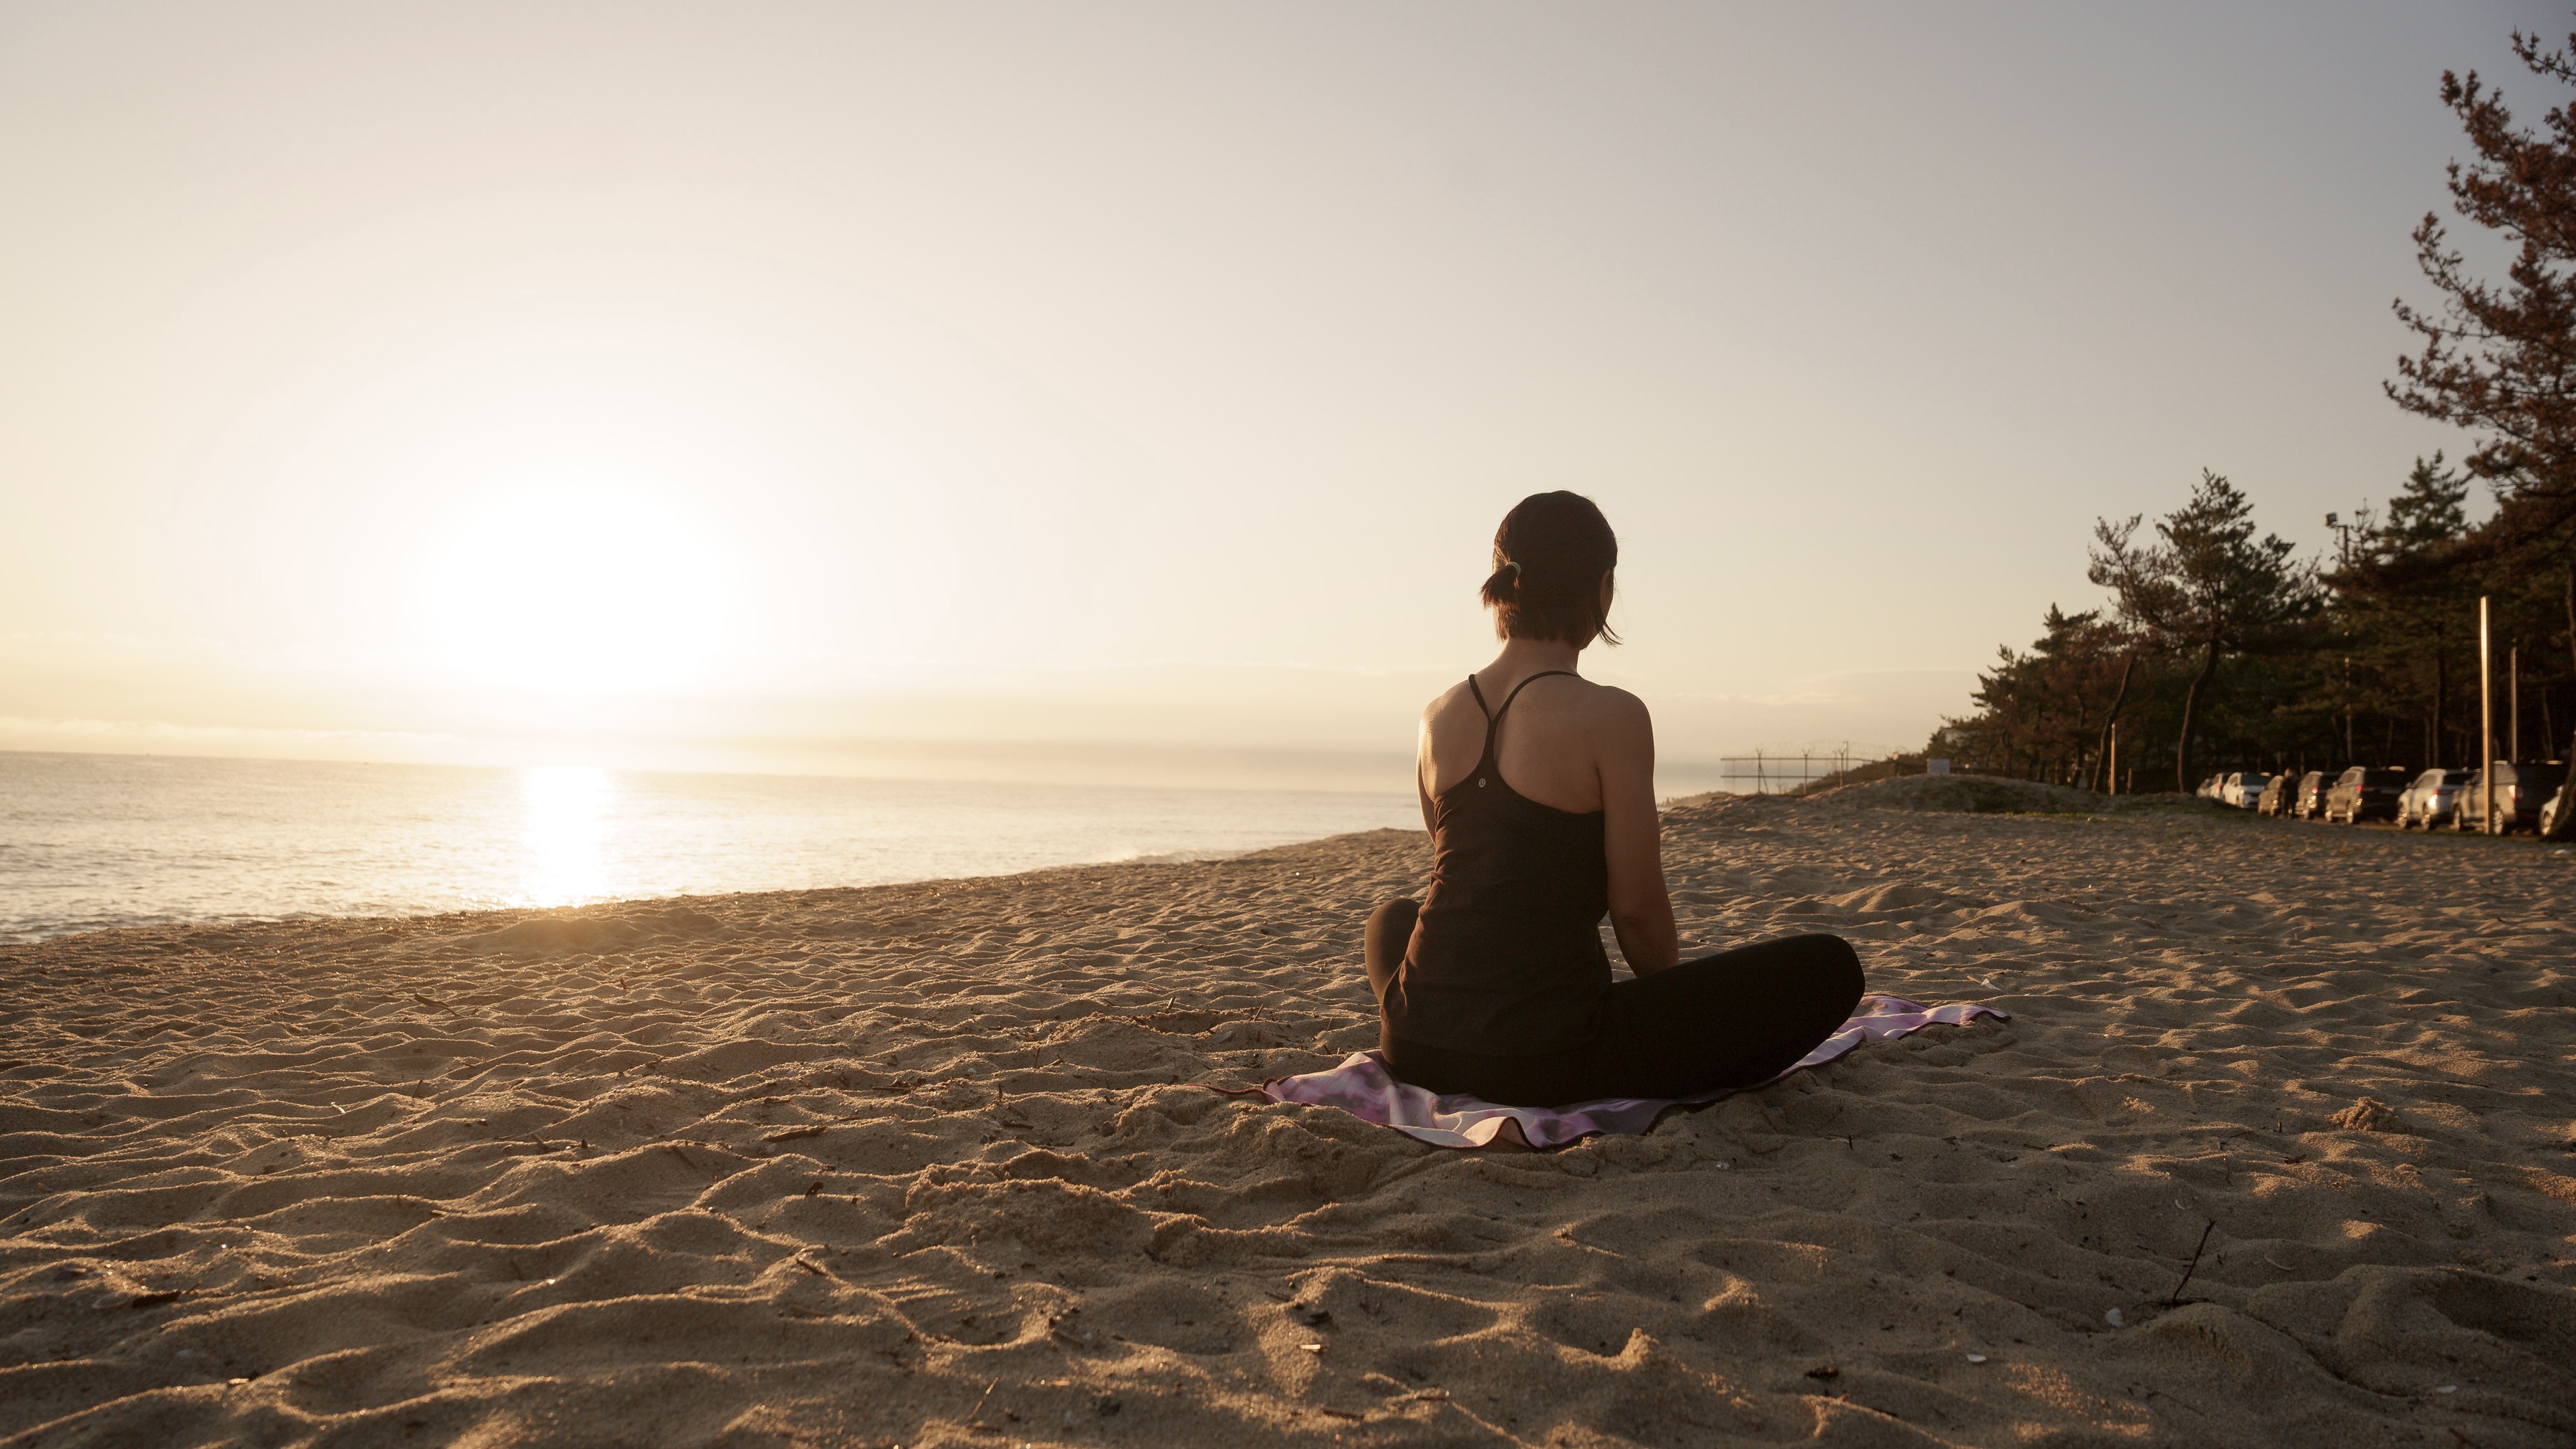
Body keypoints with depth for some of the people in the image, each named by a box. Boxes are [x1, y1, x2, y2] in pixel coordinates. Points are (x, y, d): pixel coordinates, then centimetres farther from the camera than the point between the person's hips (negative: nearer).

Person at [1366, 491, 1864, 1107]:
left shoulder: (1439, 717, 7)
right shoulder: (1611, 717, -11)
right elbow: (1636, 906, -7)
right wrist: (1677, 1008, 14)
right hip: (1547, 1059, -5)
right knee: (1829, 968, 2)